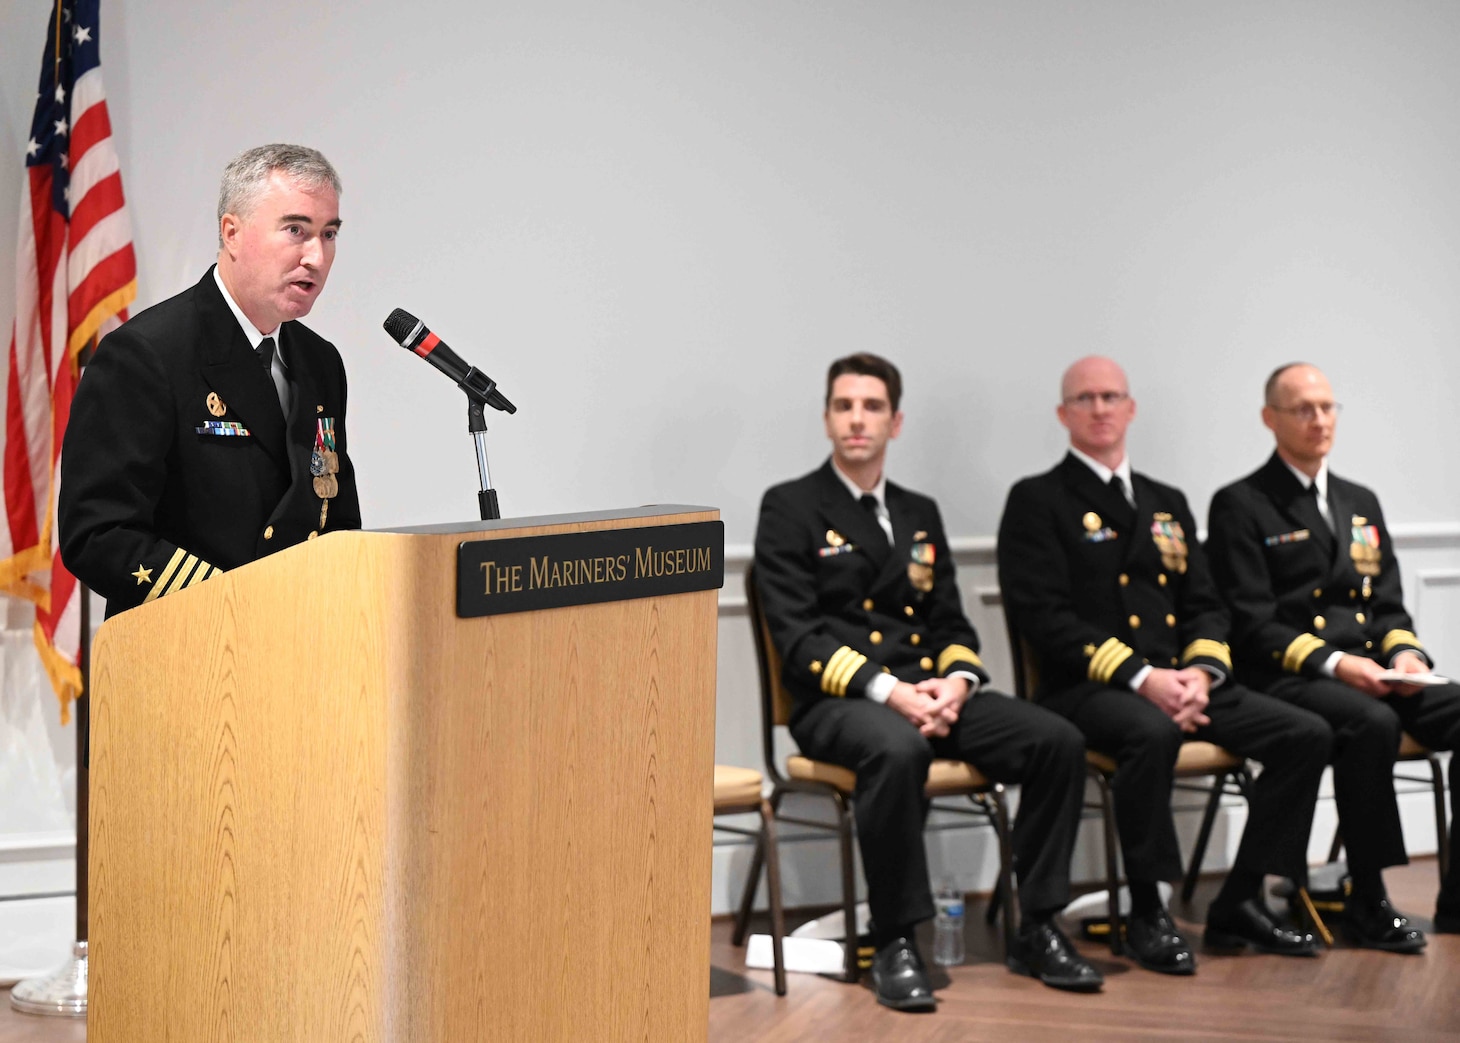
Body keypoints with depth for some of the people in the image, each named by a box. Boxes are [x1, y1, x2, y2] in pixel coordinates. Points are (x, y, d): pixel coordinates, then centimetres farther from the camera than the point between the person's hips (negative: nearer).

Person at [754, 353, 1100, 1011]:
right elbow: (799, 637, -8)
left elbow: (952, 624, 18)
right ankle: (894, 945, -28)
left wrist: (958, 681, -6)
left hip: (931, 690, 6)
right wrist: (887, 690, -21)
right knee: (897, 749, -40)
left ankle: (1037, 931, -8)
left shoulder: (920, 514, 21)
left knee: (1059, 742, -17)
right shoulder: (790, 509, 2)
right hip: (838, 702, -6)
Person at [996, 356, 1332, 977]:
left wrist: (1200, 672, -5)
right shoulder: (1038, 501, 3)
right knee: (1151, 733, -39)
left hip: (1179, 680, 6)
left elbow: (1205, 606, 18)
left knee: (1306, 735, -11)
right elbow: (1044, 617, -9)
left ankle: (1239, 904, -3)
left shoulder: (1167, 504, 23)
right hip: (1085, 688, -6)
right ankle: (1147, 915, -24)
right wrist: (1140, 677, -19)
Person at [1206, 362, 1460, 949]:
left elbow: (1389, 606, 20)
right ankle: (1368, 906, -26)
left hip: (1375, 675, 6)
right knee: (1372, 723, -36)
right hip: (1286, 680, -6)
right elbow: (1252, 624, -8)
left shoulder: (1360, 503, 23)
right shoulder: (1241, 506, 2)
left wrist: (1406, 652, -4)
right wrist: (1334, 663, -19)